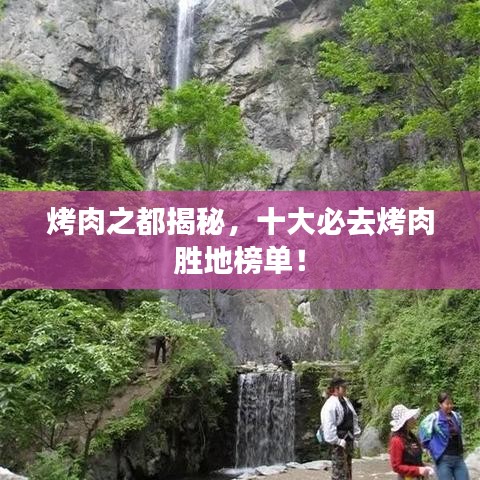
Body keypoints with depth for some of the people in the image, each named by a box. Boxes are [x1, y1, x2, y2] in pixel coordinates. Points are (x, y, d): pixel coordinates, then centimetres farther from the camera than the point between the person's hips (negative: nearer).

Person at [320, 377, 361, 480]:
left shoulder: (345, 401, 8)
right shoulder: (330, 404, -18)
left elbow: (353, 418, 16)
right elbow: (329, 426, -21)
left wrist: (355, 433, 10)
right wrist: (337, 441, -21)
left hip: (348, 439, 9)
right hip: (338, 441, -8)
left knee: (348, 467, 16)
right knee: (339, 468, -3)